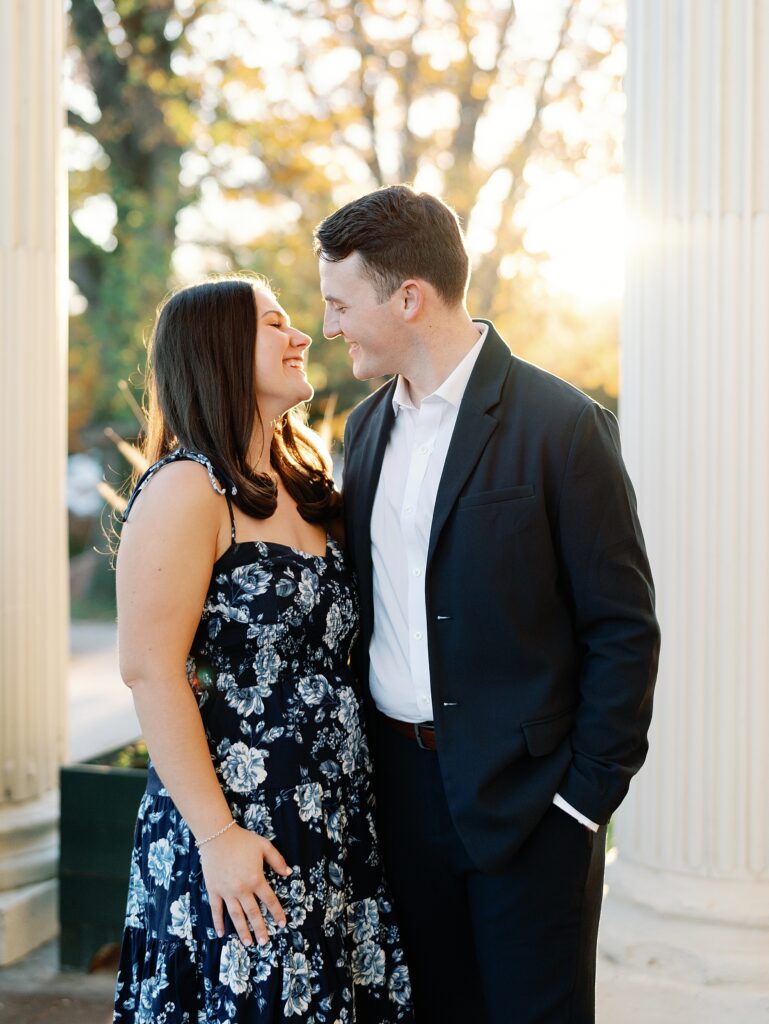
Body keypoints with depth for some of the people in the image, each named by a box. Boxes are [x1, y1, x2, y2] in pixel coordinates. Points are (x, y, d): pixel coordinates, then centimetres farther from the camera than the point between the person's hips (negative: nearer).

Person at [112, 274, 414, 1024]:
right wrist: (217, 835, -19)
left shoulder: (301, 484, 12)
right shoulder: (186, 490, -13)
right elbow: (150, 671, -18)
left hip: (333, 824, 7)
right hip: (238, 833, -7)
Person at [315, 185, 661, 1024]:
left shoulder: (561, 426, -12)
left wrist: (588, 796, -11)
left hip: (525, 796, -6)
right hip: (399, 787, 6)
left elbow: (624, 628, -10)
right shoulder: (367, 426, 9)